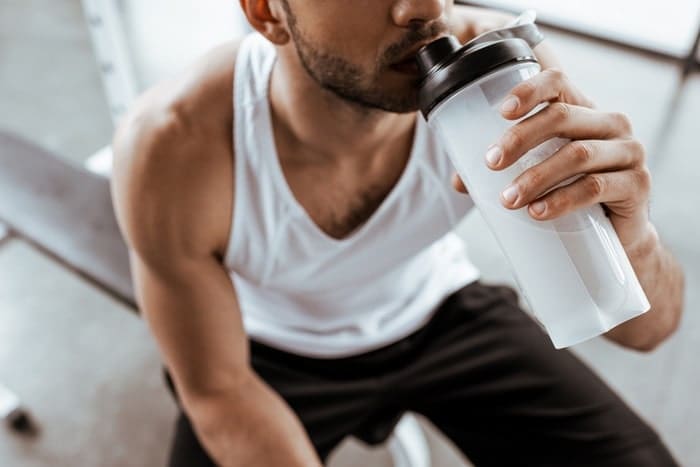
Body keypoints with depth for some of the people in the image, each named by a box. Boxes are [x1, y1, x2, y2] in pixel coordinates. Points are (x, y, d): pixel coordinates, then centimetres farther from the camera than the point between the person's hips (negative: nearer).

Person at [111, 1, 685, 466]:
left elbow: (647, 328, -19)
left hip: (441, 317, 2)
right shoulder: (171, 148, -31)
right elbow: (217, 392, -16)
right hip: (277, 354, 0)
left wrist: (631, 240, -43)